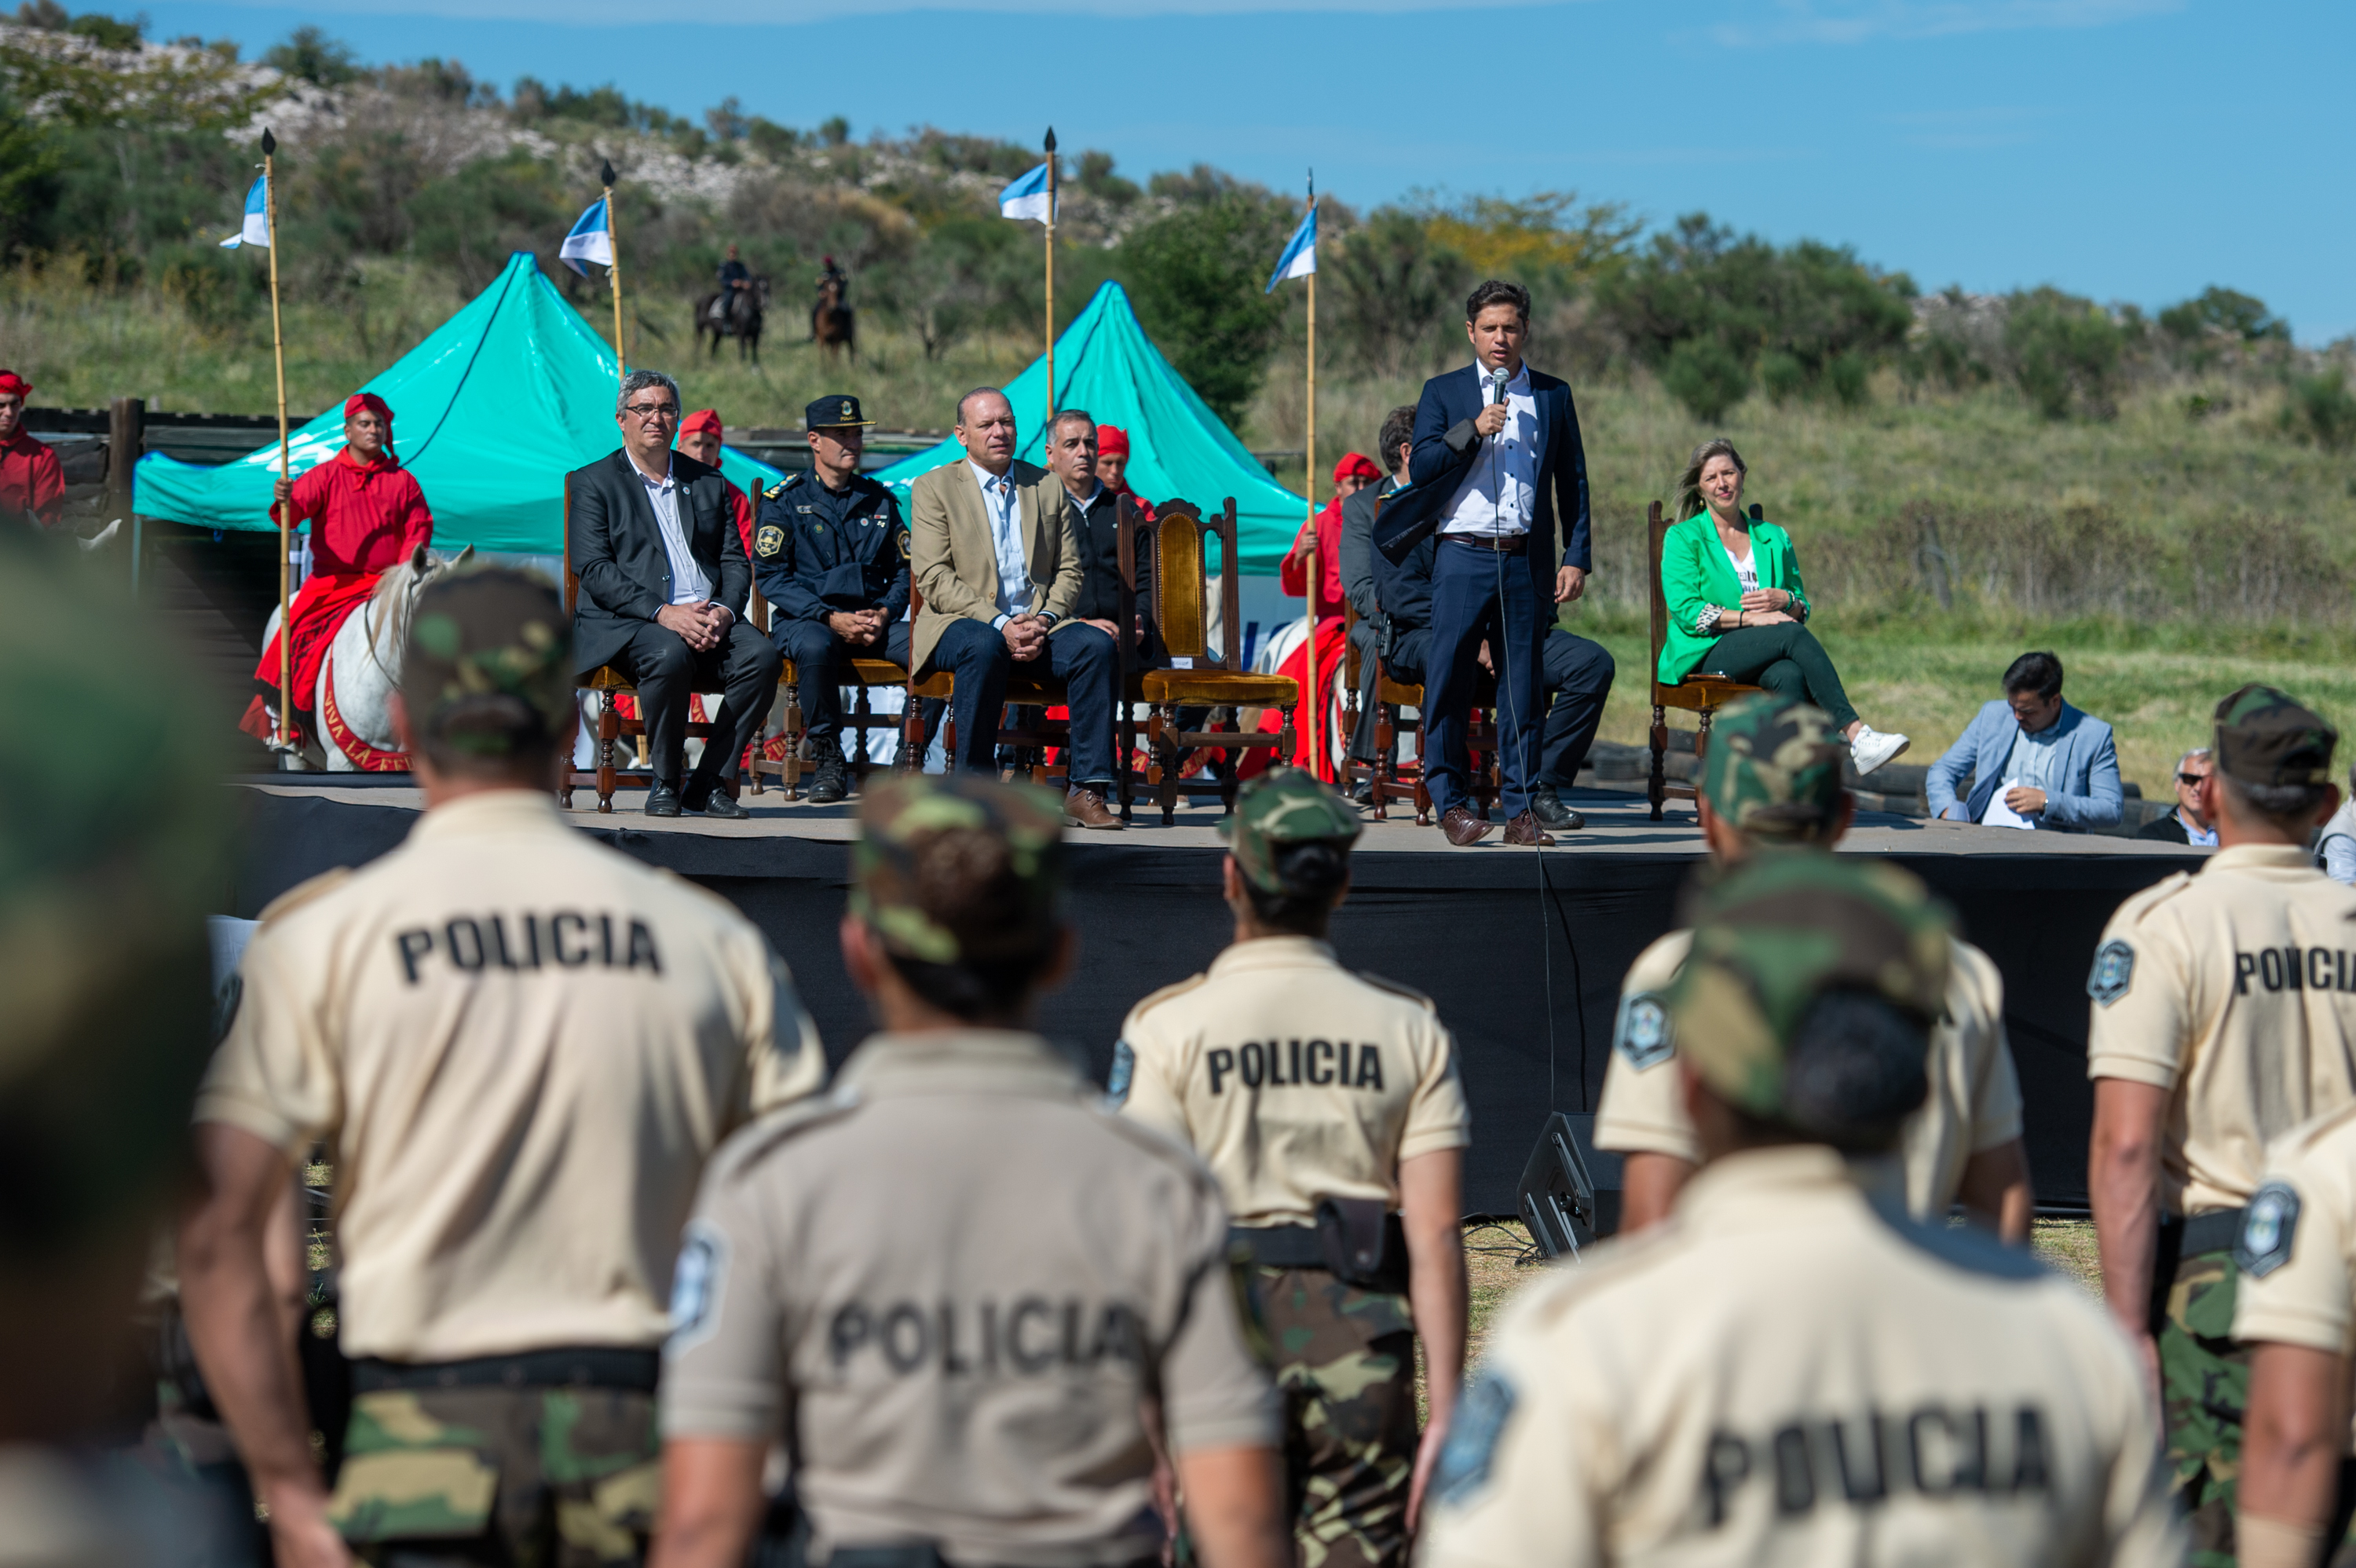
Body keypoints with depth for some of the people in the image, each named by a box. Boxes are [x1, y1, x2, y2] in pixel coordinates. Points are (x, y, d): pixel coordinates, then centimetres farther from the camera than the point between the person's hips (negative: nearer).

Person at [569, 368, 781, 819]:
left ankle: (709, 782, -17)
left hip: (708, 618, 4)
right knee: (670, 655, -37)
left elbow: (735, 561, 15)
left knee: (762, 656, -26)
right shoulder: (592, 484, 8)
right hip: (626, 623, -4)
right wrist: (663, 613, -18)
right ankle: (664, 783, -17)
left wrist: (723, 610, -8)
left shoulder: (708, 482, 21)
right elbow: (594, 570, -5)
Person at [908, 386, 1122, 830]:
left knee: (1096, 645, -26)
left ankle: (1087, 790, -26)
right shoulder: (933, 488, 5)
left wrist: (1045, 620, -8)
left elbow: (1070, 570, 14)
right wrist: (1000, 624, -18)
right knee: (984, 648, -38)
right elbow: (934, 579, -6)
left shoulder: (1048, 486, 18)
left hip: (1038, 625, 4)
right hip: (961, 622, -3)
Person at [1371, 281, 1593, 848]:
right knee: (1449, 680, -3)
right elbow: (1421, 466, -1)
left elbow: (1572, 481, 13)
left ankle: (1521, 807, 6)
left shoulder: (1553, 396, 13)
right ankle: (1452, 802, 6)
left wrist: (1576, 558, 6)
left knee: (1522, 683, 1)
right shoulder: (1443, 392, 9)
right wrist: (1472, 430, -13)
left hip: (1527, 560, 1)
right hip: (1462, 556, -1)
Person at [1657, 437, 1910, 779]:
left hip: (1764, 660, 3)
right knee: (1793, 635, -32)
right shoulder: (1683, 538, 10)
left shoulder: (1774, 539, 23)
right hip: (1705, 655, -3)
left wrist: (1785, 601, -4)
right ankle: (1856, 735, -40)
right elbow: (1685, 610, -4)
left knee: (1788, 675, -36)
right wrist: (1749, 617, -15)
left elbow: (1803, 610, 21)